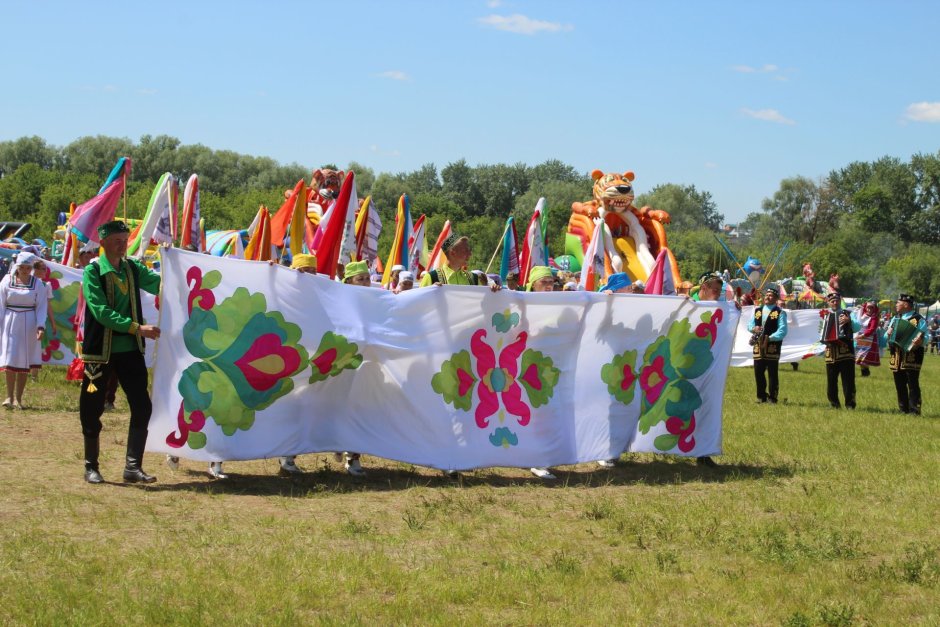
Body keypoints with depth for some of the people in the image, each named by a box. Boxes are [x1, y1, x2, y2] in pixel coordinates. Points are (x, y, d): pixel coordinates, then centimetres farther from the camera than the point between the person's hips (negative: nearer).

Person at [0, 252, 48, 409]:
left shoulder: (38, 284, 1)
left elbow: (42, 307, 1)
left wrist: (41, 326, -11)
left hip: (29, 325, 0)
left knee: (24, 362, 2)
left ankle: (18, 398, 9)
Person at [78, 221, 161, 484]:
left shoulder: (133, 268, 8)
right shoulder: (92, 271, -8)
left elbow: (159, 284, -6)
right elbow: (101, 312, -18)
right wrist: (137, 328, -25)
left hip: (130, 349, 4)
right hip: (99, 350, -4)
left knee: (142, 407, -1)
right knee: (92, 410, 4)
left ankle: (133, 467, 6)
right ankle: (91, 467, 19)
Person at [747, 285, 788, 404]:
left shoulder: (780, 313, -1)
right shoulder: (757, 311, 15)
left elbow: (782, 331, -9)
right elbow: (749, 324, 16)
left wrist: (770, 338, -20)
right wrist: (754, 329, -8)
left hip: (772, 347, -5)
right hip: (758, 346, 5)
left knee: (772, 374, 0)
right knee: (758, 372, 6)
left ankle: (772, 397, 6)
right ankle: (761, 396, 17)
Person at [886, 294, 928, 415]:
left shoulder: (919, 320, -3)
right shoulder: (895, 319, 17)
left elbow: (925, 337, -9)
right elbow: (886, 336, 18)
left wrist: (920, 341, -30)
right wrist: (888, 334, -4)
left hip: (912, 358, -6)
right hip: (897, 357, 6)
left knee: (913, 384, -7)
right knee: (900, 385, 9)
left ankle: (914, 410, -6)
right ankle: (903, 410, 16)